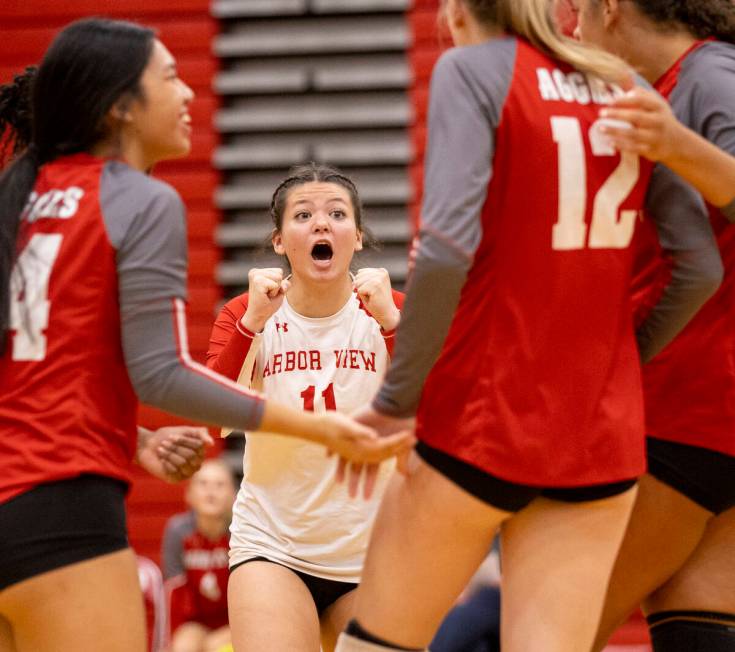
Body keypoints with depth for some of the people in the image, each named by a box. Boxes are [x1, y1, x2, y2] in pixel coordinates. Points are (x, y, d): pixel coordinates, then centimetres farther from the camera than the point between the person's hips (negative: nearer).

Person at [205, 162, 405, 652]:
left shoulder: (390, 312, -3)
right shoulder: (247, 315, -3)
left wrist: (390, 320, -27)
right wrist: (252, 322, -25)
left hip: (371, 557, 1)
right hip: (272, 549, -1)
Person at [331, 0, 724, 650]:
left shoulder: (472, 68, -4)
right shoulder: (625, 86, 10)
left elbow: (447, 248, -17)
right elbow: (701, 266, 5)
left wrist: (395, 401, -10)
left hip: (482, 411, -4)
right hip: (607, 431, 4)